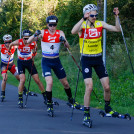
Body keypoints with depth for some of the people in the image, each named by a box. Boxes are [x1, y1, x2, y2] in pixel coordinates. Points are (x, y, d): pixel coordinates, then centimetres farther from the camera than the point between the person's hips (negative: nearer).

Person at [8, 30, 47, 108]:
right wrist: (9, 50, 19)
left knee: (37, 80, -1)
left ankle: (45, 97, 12)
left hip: (29, 62, 2)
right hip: (21, 63, -2)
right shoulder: (19, 42, -21)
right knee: (22, 80, -19)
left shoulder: (33, 43, -16)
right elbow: (11, 45, 3)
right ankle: (20, 99, -7)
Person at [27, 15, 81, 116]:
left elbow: (68, 46, -10)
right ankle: (49, 105, -6)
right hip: (46, 61, -2)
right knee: (50, 82, -20)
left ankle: (71, 100, 36)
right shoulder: (43, 33, -6)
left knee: (65, 83, 11)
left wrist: (64, 40, -32)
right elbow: (28, 41, -13)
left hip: (56, 61, 2)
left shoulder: (60, 33, -2)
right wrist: (35, 35, -34)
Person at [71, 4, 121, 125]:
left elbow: (117, 29, -4)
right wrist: (84, 19, -40)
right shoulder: (82, 25, -11)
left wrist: (116, 16, -16)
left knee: (107, 87, 3)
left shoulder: (100, 24, 0)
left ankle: (107, 108, 28)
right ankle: (86, 114, -2)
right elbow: (73, 31, -34)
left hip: (98, 59, 4)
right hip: (86, 59, -4)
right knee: (89, 87, -14)